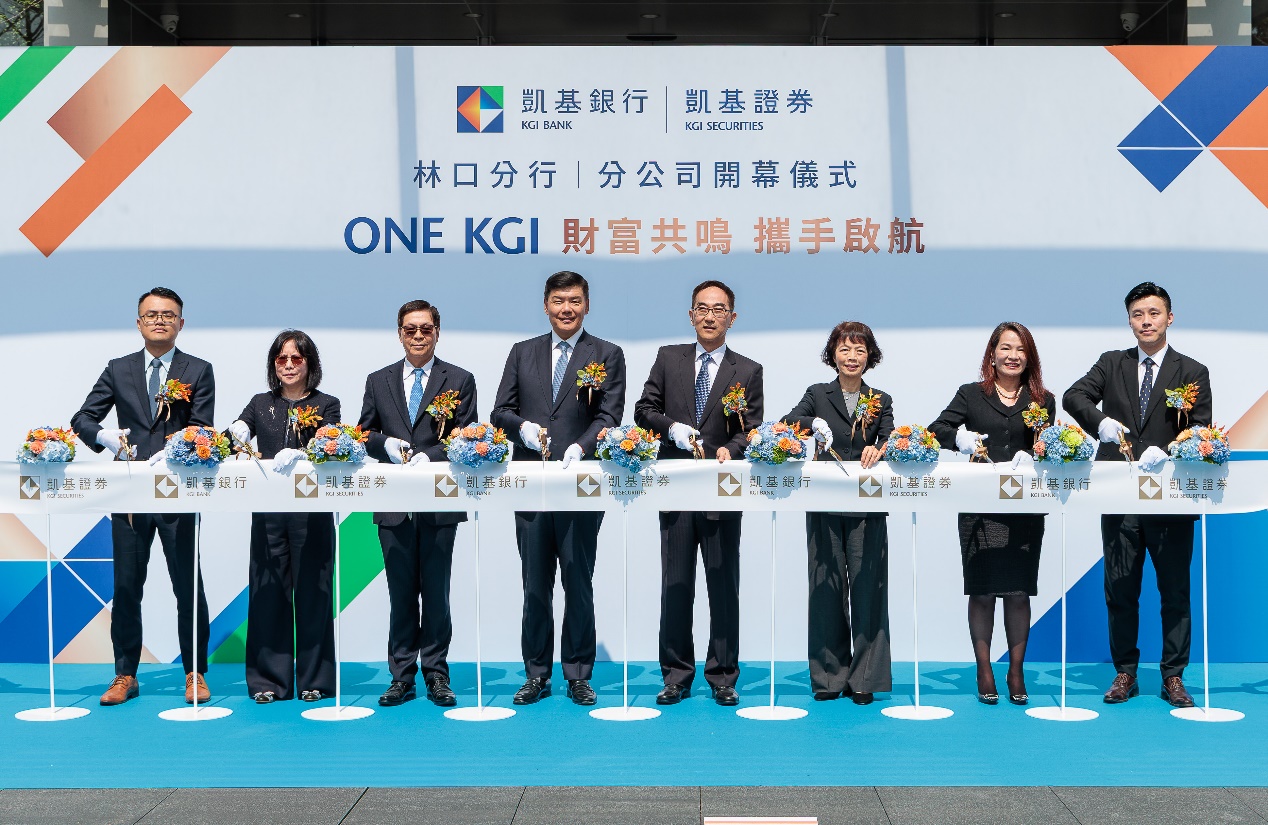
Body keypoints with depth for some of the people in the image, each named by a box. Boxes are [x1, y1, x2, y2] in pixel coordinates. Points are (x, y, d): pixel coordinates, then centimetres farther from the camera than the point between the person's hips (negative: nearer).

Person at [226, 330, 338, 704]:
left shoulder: (326, 405, 5)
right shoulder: (260, 404, 13)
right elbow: (236, 435, 0)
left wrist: (298, 453, -29)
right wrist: (237, 432, -23)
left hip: (311, 510, -2)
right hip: (268, 511, 2)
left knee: (311, 591, 1)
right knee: (268, 591, 2)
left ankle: (314, 679, 10)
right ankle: (269, 679, 10)